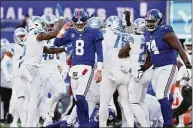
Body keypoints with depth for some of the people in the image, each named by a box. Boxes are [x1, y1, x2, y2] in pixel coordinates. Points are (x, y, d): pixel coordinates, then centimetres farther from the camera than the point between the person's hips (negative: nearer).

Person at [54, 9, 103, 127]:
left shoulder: (93, 33, -2)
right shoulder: (71, 33, 11)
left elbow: (99, 53, -2)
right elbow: (57, 43, 12)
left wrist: (99, 71, -8)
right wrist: (63, 29, 4)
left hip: (87, 68, -5)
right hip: (74, 68, 5)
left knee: (80, 97, -19)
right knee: (78, 99, 7)